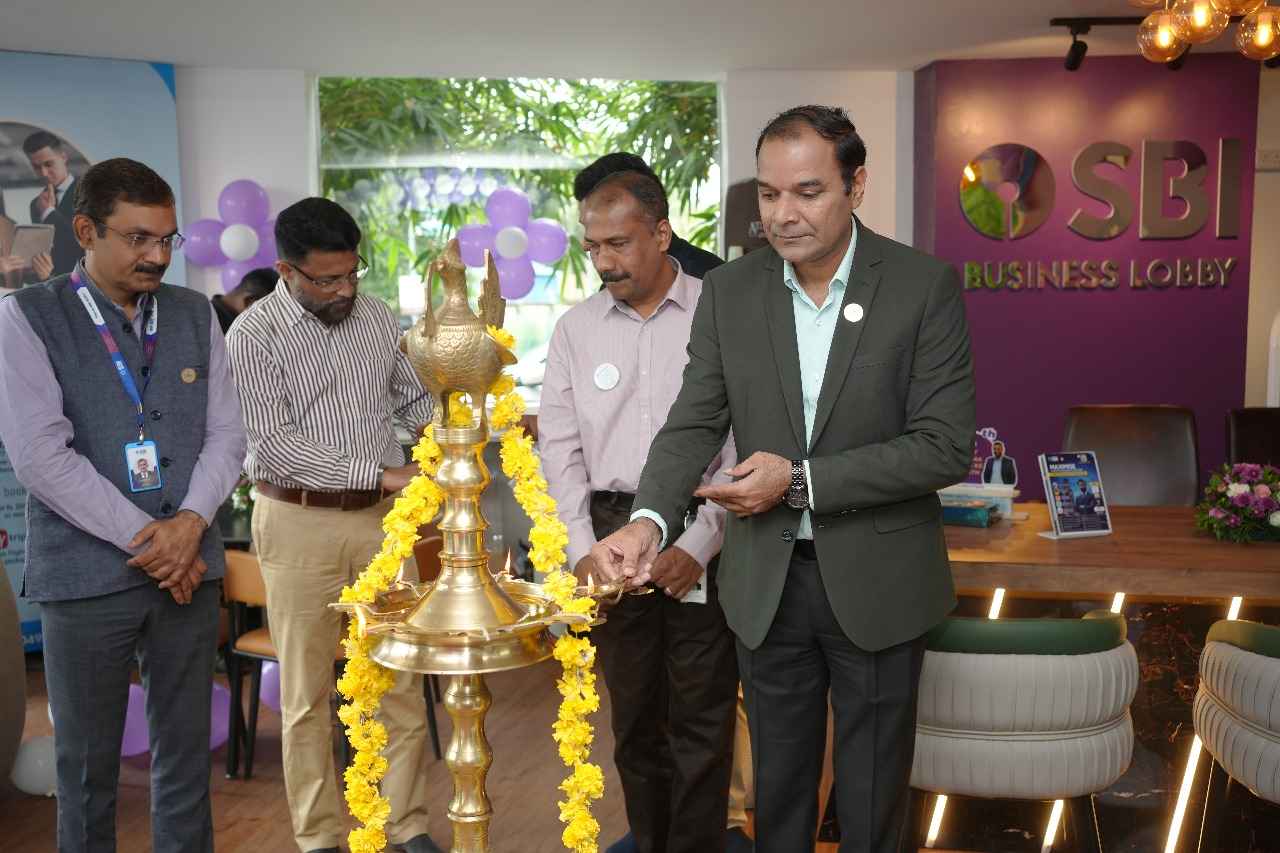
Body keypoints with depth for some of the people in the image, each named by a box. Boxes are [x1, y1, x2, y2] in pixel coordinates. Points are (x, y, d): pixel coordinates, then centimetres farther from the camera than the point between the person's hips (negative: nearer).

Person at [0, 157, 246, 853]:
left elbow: (226, 434, 7)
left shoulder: (195, 316, 8)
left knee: (185, 760, 12)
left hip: (189, 568, 3)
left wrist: (191, 523, -10)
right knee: (87, 770, 9)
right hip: (86, 578, -3)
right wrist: (146, 539, -13)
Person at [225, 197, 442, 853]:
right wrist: (382, 472, -20)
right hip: (300, 524, -4)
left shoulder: (378, 317, 5)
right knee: (307, 693, 7)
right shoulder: (255, 334, -9)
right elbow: (273, 443, -17)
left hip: (380, 518, 4)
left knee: (401, 679, 8)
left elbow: (411, 399, 17)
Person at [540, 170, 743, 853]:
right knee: (632, 706, 13)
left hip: (702, 536, -3)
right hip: (611, 532, 3)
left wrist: (700, 543, -11)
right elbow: (560, 445, 8)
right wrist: (583, 548, -1)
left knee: (701, 714, 2)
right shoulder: (576, 328, 8)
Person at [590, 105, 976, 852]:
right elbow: (695, 424, -3)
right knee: (778, 787, 18)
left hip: (876, 583, -2)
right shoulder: (728, 292, -2)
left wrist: (801, 481, -20)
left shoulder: (925, 286, -11)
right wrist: (650, 520, -22)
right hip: (766, 583, 3)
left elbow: (946, 447, -15)